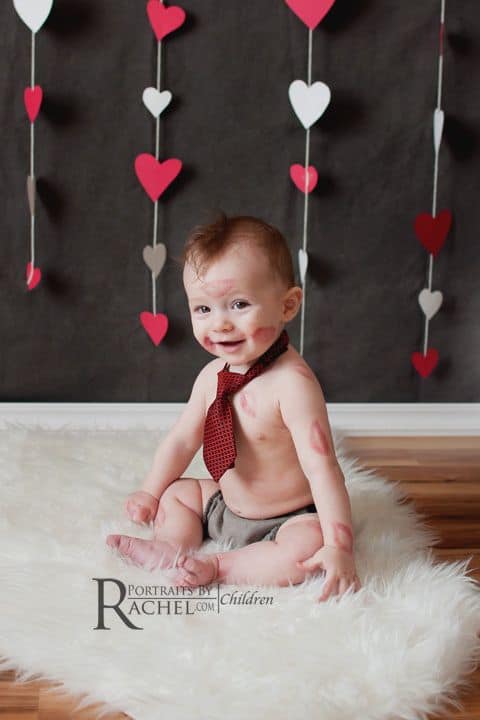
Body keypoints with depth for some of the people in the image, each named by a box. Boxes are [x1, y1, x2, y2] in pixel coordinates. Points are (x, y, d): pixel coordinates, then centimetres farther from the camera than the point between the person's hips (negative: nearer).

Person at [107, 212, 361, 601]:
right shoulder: (213, 375, -4)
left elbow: (321, 466, -34)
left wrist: (338, 547, -38)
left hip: (289, 520, -7)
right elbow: (183, 438, 11)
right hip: (227, 506, 8)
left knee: (305, 552, -34)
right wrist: (151, 492, 12)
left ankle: (217, 566, -20)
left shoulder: (291, 382, -30)